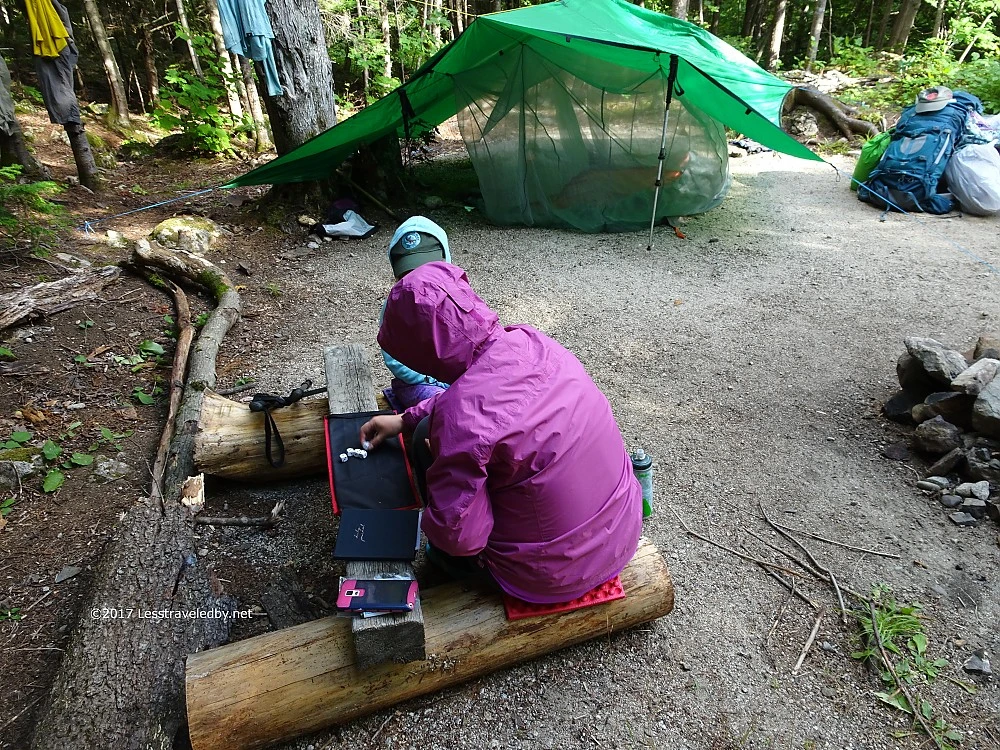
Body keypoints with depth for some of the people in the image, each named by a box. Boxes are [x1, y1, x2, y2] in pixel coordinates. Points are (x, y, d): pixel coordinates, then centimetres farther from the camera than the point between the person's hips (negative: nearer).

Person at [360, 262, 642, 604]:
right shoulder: (531, 341, -9)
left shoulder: (461, 417, -31)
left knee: (427, 437, 4)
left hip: (553, 578, -6)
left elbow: (457, 537, -21)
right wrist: (406, 418, 17)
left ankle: (450, 567, 23)